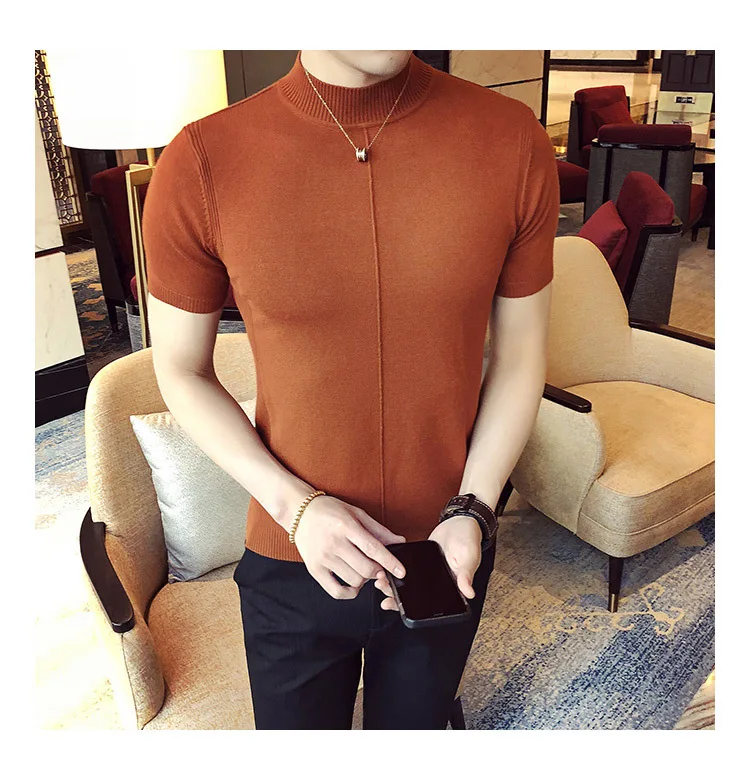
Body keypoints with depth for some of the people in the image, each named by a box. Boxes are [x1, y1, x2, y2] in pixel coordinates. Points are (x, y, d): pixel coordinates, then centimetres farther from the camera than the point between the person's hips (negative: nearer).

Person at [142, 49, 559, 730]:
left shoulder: (514, 142, -13)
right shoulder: (199, 164, -16)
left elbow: (520, 356, -3)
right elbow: (181, 371, -5)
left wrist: (471, 511, -13)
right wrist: (295, 504, -16)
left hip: (446, 554, 2)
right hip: (292, 560, -1)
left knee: (416, 724, 29)